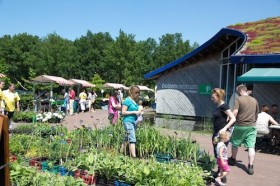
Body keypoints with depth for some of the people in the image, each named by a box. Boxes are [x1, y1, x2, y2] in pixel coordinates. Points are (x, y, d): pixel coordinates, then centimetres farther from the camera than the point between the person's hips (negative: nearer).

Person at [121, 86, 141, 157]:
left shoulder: (135, 101, 13)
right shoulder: (127, 100, -10)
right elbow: (123, 112, -14)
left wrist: (138, 112, 6)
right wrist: (134, 112, -16)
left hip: (134, 121, 8)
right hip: (128, 121, -8)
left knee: (127, 139, 15)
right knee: (132, 139, -13)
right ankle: (134, 156, -13)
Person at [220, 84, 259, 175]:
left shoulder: (239, 99, -9)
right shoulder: (254, 100, 6)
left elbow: (234, 114, -17)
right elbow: (256, 115, 14)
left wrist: (226, 127, -17)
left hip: (240, 126, -4)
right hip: (252, 126, 4)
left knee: (235, 144, 16)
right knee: (251, 146, 3)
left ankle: (233, 160, 34)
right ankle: (250, 167, 0)